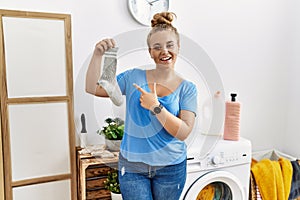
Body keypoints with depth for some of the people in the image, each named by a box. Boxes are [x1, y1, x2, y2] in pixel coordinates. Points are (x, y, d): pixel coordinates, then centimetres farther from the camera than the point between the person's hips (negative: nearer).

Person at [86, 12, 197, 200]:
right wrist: (98, 55, -18)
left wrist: (155, 106, -23)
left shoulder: (187, 88, -5)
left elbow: (183, 132, -14)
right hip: (132, 166, 0)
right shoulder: (134, 77, -2)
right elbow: (92, 88, -6)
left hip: (170, 168, 0)